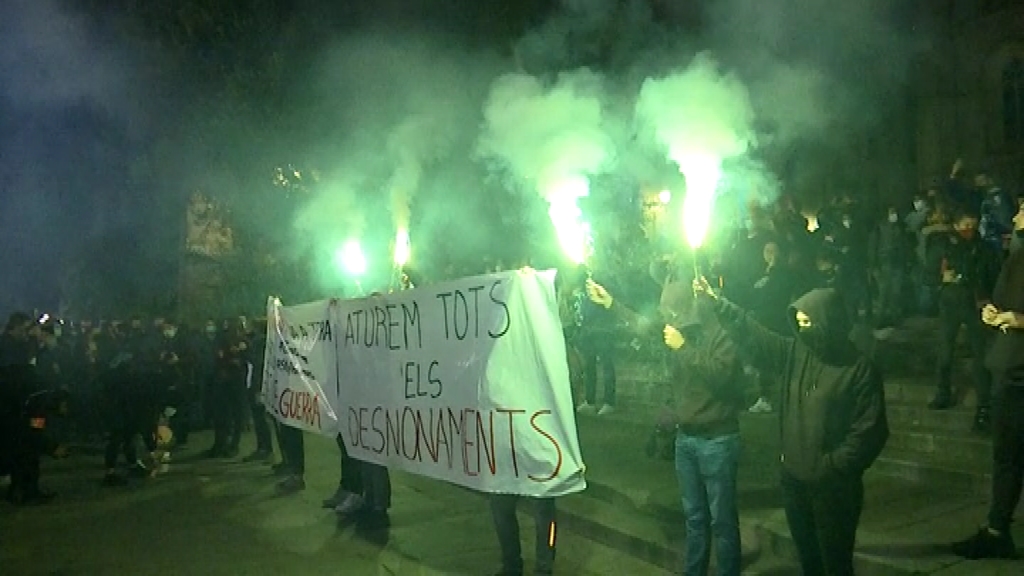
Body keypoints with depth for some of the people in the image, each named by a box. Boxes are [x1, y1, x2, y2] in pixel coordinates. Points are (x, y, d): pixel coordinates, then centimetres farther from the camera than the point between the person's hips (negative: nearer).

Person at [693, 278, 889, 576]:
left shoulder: (860, 369, -13)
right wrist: (717, 302, -5)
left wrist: (830, 468, -17)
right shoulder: (794, 352, 2)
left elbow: (869, 431, -14)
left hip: (833, 486, -5)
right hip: (793, 478, 5)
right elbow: (753, 335, 3)